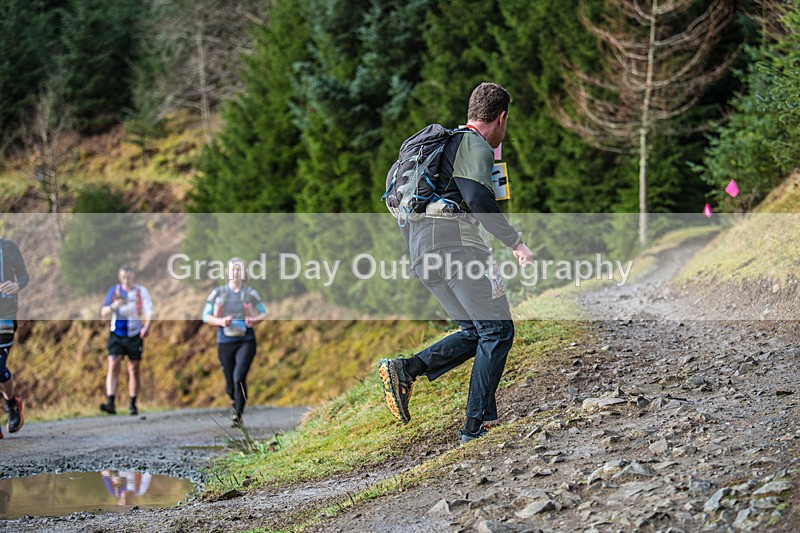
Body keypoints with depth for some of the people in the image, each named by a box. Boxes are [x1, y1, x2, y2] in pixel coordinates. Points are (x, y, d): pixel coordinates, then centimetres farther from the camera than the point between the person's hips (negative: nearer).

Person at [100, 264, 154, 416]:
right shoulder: (114, 291, 5)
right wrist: (113, 307, -19)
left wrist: (146, 326, -29)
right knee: (113, 365, -13)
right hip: (116, 335, 1)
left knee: (134, 370, 4)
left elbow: (149, 312, -9)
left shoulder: (141, 292, 0)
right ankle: (111, 403, -20)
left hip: (134, 335, -1)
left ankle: (132, 405, 14)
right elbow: (103, 313, 4)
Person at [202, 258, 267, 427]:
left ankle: (238, 415, -11)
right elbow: (206, 316, 7)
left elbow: (264, 313, 14)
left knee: (239, 377, -20)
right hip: (225, 342, 1)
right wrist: (221, 322, -12)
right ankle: (234, 398, 40)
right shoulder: (218, 293, 5)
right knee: (230, 383, 6)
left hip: (246, 341, -1)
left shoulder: (250, 293, 4)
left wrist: (254, 320, -7)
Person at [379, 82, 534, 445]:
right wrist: (515, 241, -16)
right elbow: (478, 198, -21)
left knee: (475, 333, 14)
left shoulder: (443, 143, 26)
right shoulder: (476, 146, -4)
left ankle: (405, 370, -4)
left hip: (422, 252, 9)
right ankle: (475, 426, -9)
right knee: (497, 331, -3)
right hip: (455, 242, -9)